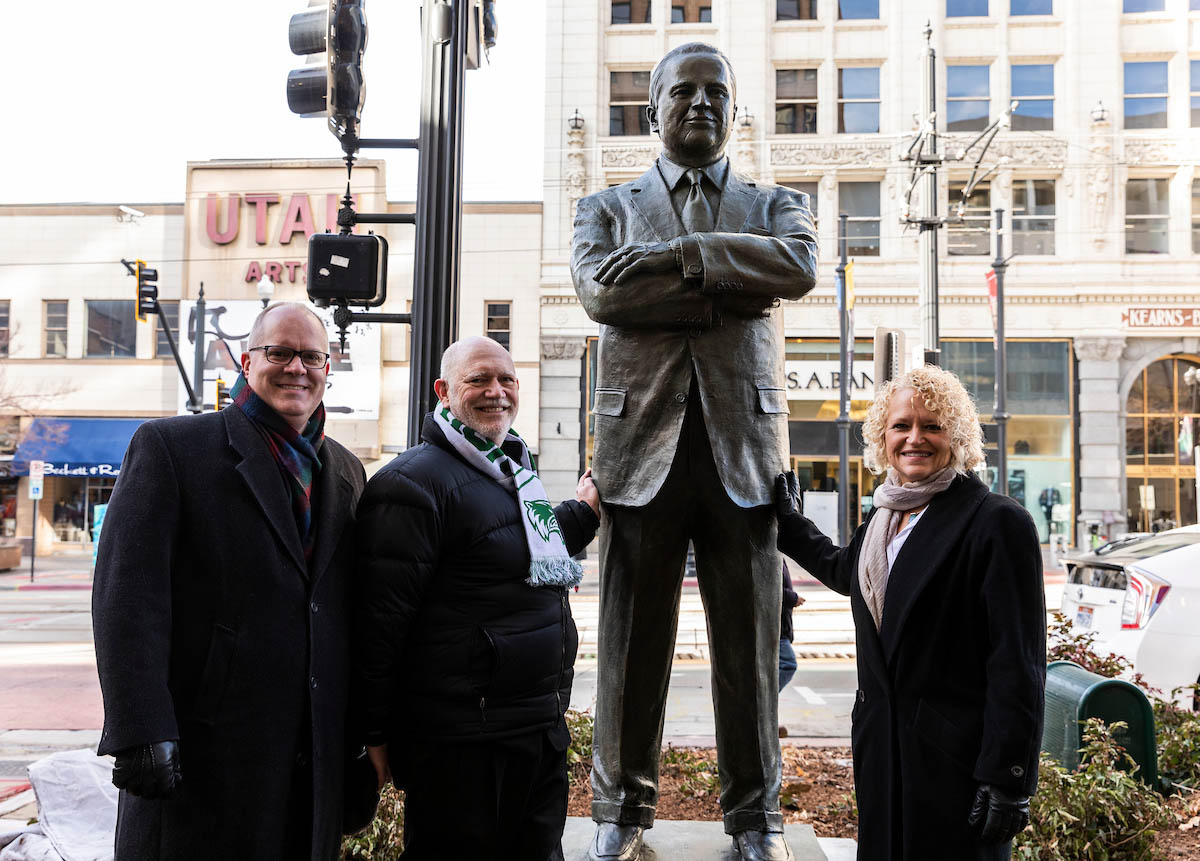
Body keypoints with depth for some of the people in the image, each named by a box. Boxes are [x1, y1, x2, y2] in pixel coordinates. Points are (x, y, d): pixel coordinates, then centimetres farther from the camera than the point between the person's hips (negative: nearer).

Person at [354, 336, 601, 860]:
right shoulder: (414, 483, -14)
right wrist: (377, 734, -16)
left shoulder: (513, 470, 16)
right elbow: (381, 617, -17)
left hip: (542, 727, 9)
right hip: (463, 743, -9)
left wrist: (582, 512, 27)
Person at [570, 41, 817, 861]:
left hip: (743, 443, 1)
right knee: (633, 641, 4)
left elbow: (799, 266, -7)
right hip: (642, 442, 0)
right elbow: (600, 289, -7)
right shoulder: (608, 206, 14)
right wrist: (725, 290, -7)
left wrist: (677, 253, -11)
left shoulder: (776, 203, 16)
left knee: (750, 641, 5)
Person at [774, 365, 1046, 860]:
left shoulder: (997, 522, -13)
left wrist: (1009, 779, -18)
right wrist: (787, 521, 37)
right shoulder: (883, 518, 10)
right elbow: (843, 570, 34)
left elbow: (1018, 666, -16)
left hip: (958, 758, -7)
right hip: (881, 753, 7)